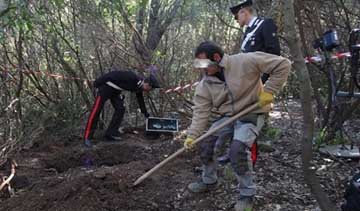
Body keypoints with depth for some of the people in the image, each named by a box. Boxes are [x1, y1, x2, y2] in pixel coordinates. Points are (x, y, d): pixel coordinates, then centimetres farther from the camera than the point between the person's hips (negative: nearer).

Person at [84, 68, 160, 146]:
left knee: (120, 109, -3)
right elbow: (114, 74, -27)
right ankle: (87, 137, -7)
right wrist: (97, 82, -19)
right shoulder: (131, 77, -30)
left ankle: (110, 134, 1)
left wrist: (145, 113, 24)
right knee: (96, 111, -10)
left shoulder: (139, 86, -1)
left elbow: (140, 99, 16)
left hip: (115, 91, 9)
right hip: (106, 87, -9)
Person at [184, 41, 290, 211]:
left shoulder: (245, 61, -24)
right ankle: (208, 181, 28)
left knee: (237, 149, -27)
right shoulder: (205, 84, -6)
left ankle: (247, 194, -5)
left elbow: (282, 65, -19)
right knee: (205, 144, 0)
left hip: (250, 114, -6)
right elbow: (201, 111, -5)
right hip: (227, 116, 6)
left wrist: (268, 91, -20)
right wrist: (192, 135, -15)